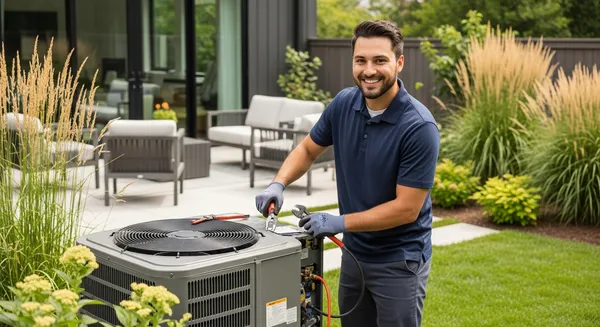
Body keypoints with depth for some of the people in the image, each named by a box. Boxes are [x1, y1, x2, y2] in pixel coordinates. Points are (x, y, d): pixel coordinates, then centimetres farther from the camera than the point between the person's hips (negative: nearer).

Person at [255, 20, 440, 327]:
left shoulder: (419, 127, -23)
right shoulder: (344, 104, -5)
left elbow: (406, 209, -22)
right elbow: (308, 149, 10)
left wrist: (340, 223, -21)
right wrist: (278, 184, -7)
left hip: (399, 261, -6)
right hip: (354, 252, 6)